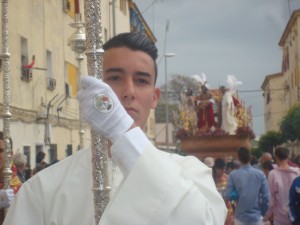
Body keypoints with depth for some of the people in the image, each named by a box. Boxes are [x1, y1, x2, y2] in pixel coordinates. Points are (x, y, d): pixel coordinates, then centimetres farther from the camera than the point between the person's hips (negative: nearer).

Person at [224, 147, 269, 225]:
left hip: (240, 218, -1)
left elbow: (228, 196, -10)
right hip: (256, 217, 1)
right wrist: (263, 213, 9)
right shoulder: (260, 174, -4)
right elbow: (265, 196, -4)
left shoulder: (233, 175, -8)